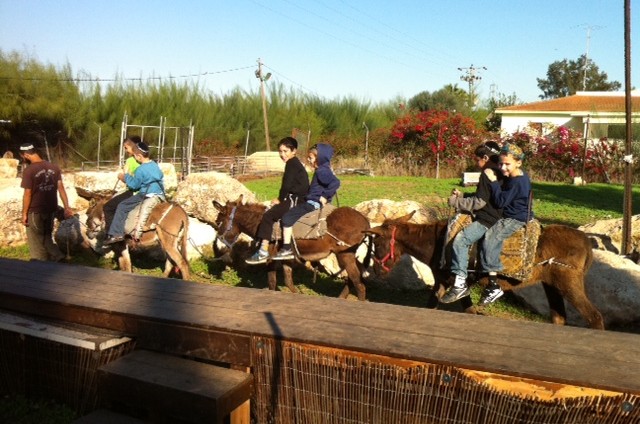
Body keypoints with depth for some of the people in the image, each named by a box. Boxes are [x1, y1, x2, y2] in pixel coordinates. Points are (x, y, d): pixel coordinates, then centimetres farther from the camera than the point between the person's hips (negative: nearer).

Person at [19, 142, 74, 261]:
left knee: (36, 241, 8)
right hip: (51, 210, 6)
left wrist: (24, 213, -6)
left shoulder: (28, 170, -16)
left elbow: (27, 194, -15)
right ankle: (57, 257, 11)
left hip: (35, 211, -6)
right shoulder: (54, 167, 1)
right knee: (46, 237, 21)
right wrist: (66, 207, 1)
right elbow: (61, 188, 0)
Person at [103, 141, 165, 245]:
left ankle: (116, 234, -5)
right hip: (160, 195, 8)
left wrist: (125, 177, 8)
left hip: (146, 196, -8)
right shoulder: (155, 165, 10)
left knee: (122, 206, 0)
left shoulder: (140, 170, -14)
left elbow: (134, 185, -6)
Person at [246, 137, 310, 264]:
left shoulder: (292, 163, -11)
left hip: (295, 199, -11)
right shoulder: (295, 163, 20)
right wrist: (281, 199, 12)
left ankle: (263, 252, -16)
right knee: (271, 211, 15)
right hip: (295, 198, 11)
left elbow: (287, 185, -16)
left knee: (268, 216, -13)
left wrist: (280, 199, -3)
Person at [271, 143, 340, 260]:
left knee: (287, 218, -13)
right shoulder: (321, 170, 14)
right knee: (289, 216, 19)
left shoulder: (322, 171, -18)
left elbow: (335, 183, -32)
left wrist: (325, 196, -25)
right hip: (313, 202, 11)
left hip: (313, 203, -11)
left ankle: (286, 249, -10)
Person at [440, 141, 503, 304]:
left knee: (460, 240, -23)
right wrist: (462, 197, 16)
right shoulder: (498, 173, 17)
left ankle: (460, 284, -24)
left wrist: (455, 201, -9)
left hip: (487, 222, -11)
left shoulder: (487, 174, -13)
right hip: (492, 217, 11)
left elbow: (479, 202, -18)